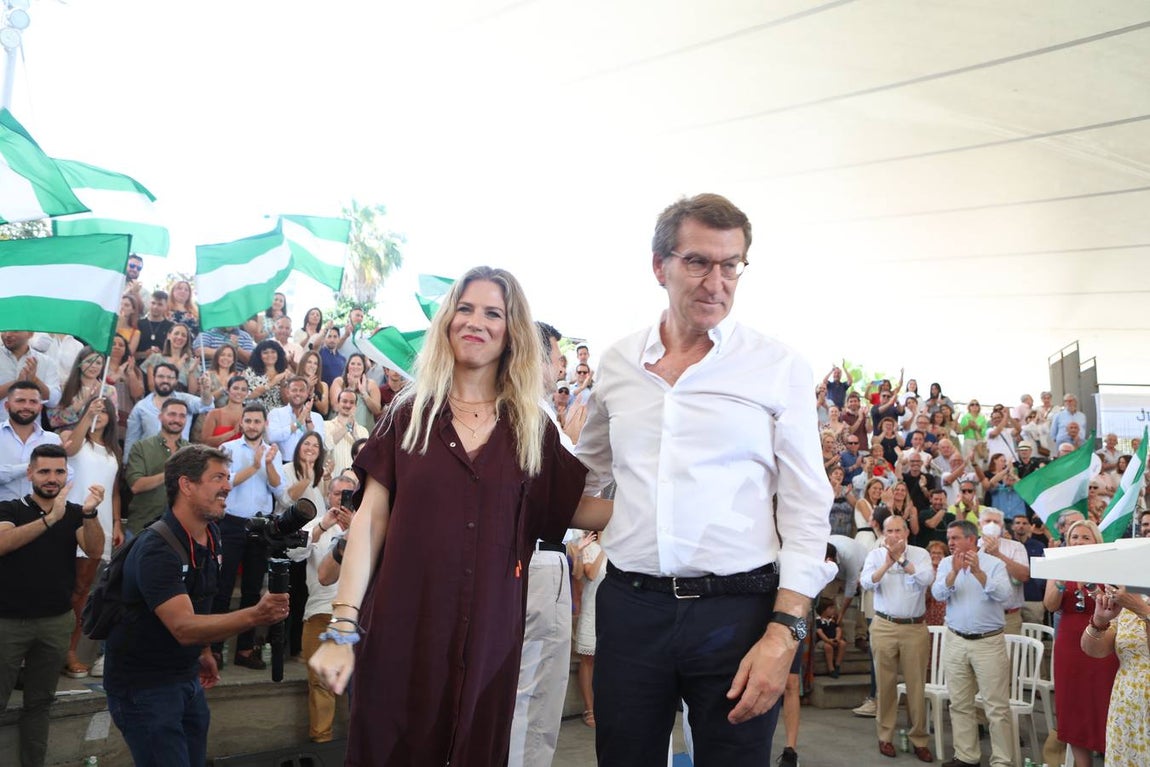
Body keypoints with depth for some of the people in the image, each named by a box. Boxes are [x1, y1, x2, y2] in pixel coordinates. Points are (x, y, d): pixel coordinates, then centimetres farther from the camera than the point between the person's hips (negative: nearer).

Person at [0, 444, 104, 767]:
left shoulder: (75, 513, 5)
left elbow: (94, 551, -12)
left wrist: (89, 514, -30)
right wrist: (50, 519, -34)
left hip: (56, 621, 2)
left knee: (39, 701, 11)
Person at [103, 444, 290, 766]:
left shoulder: (211, 535, 2)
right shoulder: (157, 549, -25)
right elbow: (184, 627, -34)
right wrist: (254, 615, -45)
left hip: (187, 677, 8)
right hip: (144, 684, -8)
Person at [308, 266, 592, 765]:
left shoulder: (533, 428, 5)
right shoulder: (410, 414, 3)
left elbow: (570, 511, 4)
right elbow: (370, 520, -1)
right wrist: (342, 626, -8)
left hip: (490, 632, 1)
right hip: (403, 629, -1)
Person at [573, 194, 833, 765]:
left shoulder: (779, 368, -2)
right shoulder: (617, 363, 8)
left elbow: (807, 509, -4)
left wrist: (784, 631, -11)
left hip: (737, 610, -2)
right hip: (629, 606, 3)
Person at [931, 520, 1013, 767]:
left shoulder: (994, 564, -4)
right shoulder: (946, 564, 5)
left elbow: (1003, 594, -19)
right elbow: (938, 594, -9)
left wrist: (978, 572, -27)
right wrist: (954, 572, -24)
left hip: (989, 642, -4)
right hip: (955, 641, 4)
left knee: (997, 707, -3)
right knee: (960, 704, 11)